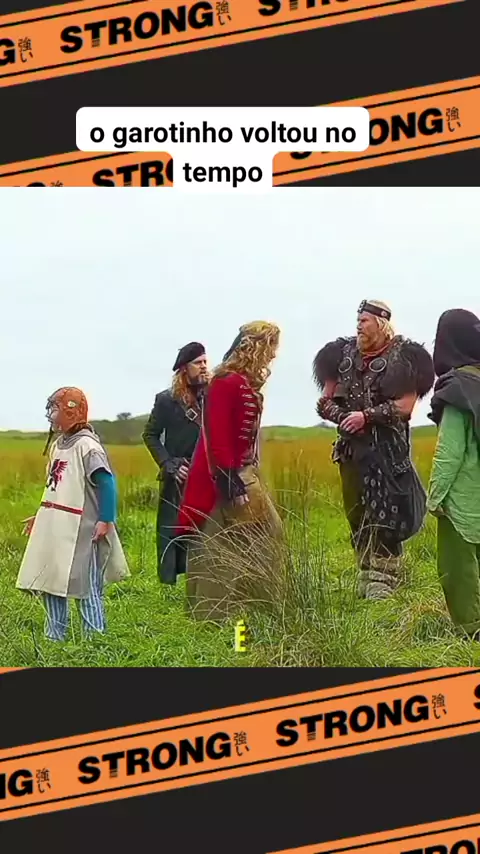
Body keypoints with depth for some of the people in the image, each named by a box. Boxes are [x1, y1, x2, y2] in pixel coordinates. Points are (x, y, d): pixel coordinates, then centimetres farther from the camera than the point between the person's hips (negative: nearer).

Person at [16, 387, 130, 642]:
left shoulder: (86, 445, -14)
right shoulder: (57, 443, 12)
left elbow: (106, 483, -19)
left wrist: (106, 520, -22)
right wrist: (41, 516, 22)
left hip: (80, 530, -9)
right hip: (53, 527, 9)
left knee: (85, 586, -2)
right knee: (48, 581, 13)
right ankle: (54, 637, 23)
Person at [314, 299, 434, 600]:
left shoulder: (404, 356, -6)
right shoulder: (344, 354, 8)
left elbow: (405, 406, -13)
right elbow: (325, 401, 10)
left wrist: (367, 415, -18)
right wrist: (344, 417, -9)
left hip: (388, 450, -5)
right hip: (353, 448, 5)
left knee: (384, 515, -8)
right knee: (357, 514, 10)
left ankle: (383, 583, -3)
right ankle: (366, 578, 21)